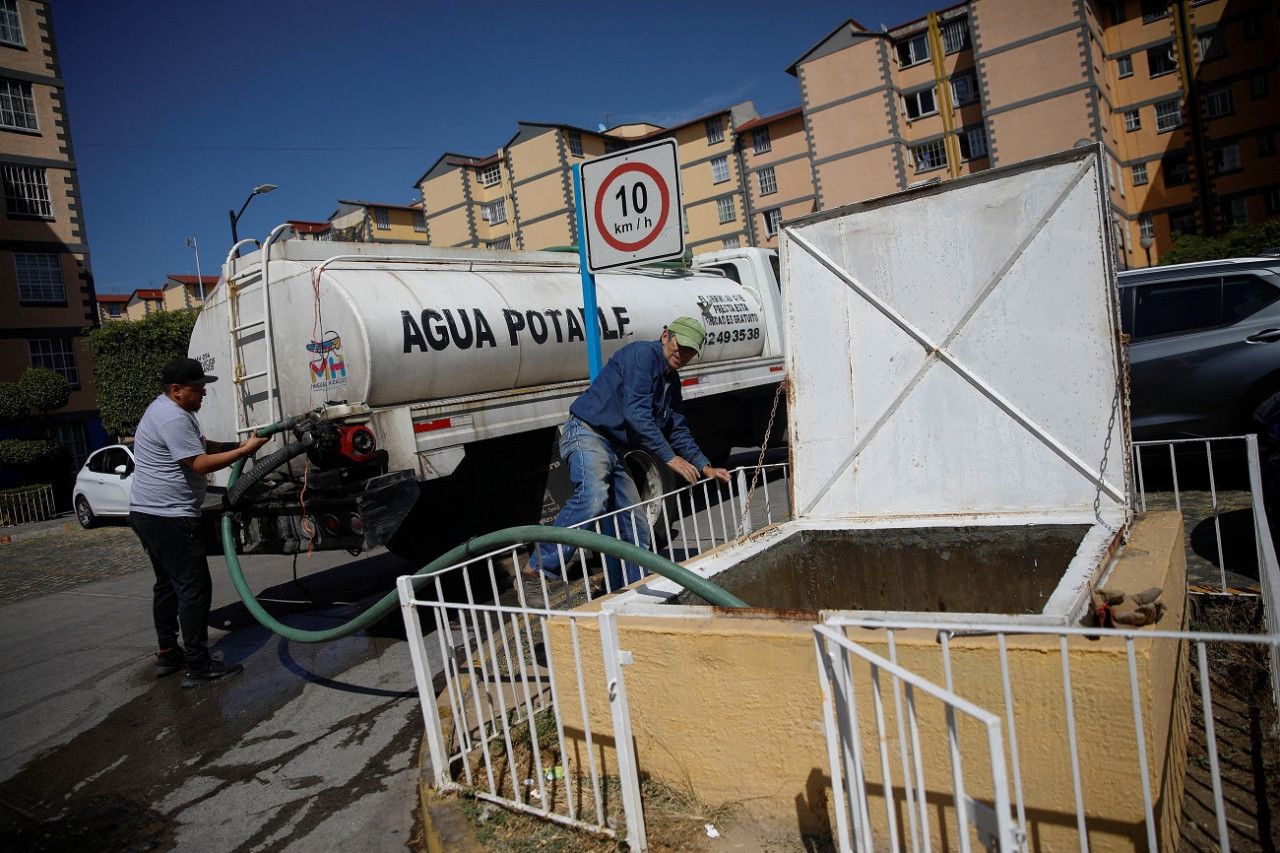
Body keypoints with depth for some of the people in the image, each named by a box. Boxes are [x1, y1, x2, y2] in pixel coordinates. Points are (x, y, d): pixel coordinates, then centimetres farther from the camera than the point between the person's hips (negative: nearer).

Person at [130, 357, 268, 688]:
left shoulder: (167, 409, 15)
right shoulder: (173, 419, -19)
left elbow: (201, 445, 20)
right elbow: (200, 463, -21)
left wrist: (237, 445, 3)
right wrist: (245, 450, -16)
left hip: (147, 513, 11)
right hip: (170, 518, -11)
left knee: (168, 584, 19)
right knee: (194, 587, -8)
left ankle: (168, 655, 28)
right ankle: (197, 666, -5)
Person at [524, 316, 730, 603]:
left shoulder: (672, 380, 19)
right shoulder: (643, 354, -11)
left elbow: (677, 430, 28)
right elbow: (636, 412, -21)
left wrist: (704, 467, 21)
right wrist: (669, 457, -19)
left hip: (616, 450, 10)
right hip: (587, 433, -10)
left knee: (635, 528, 7)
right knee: (592, 498, -35)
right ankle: (539, 570, -32)